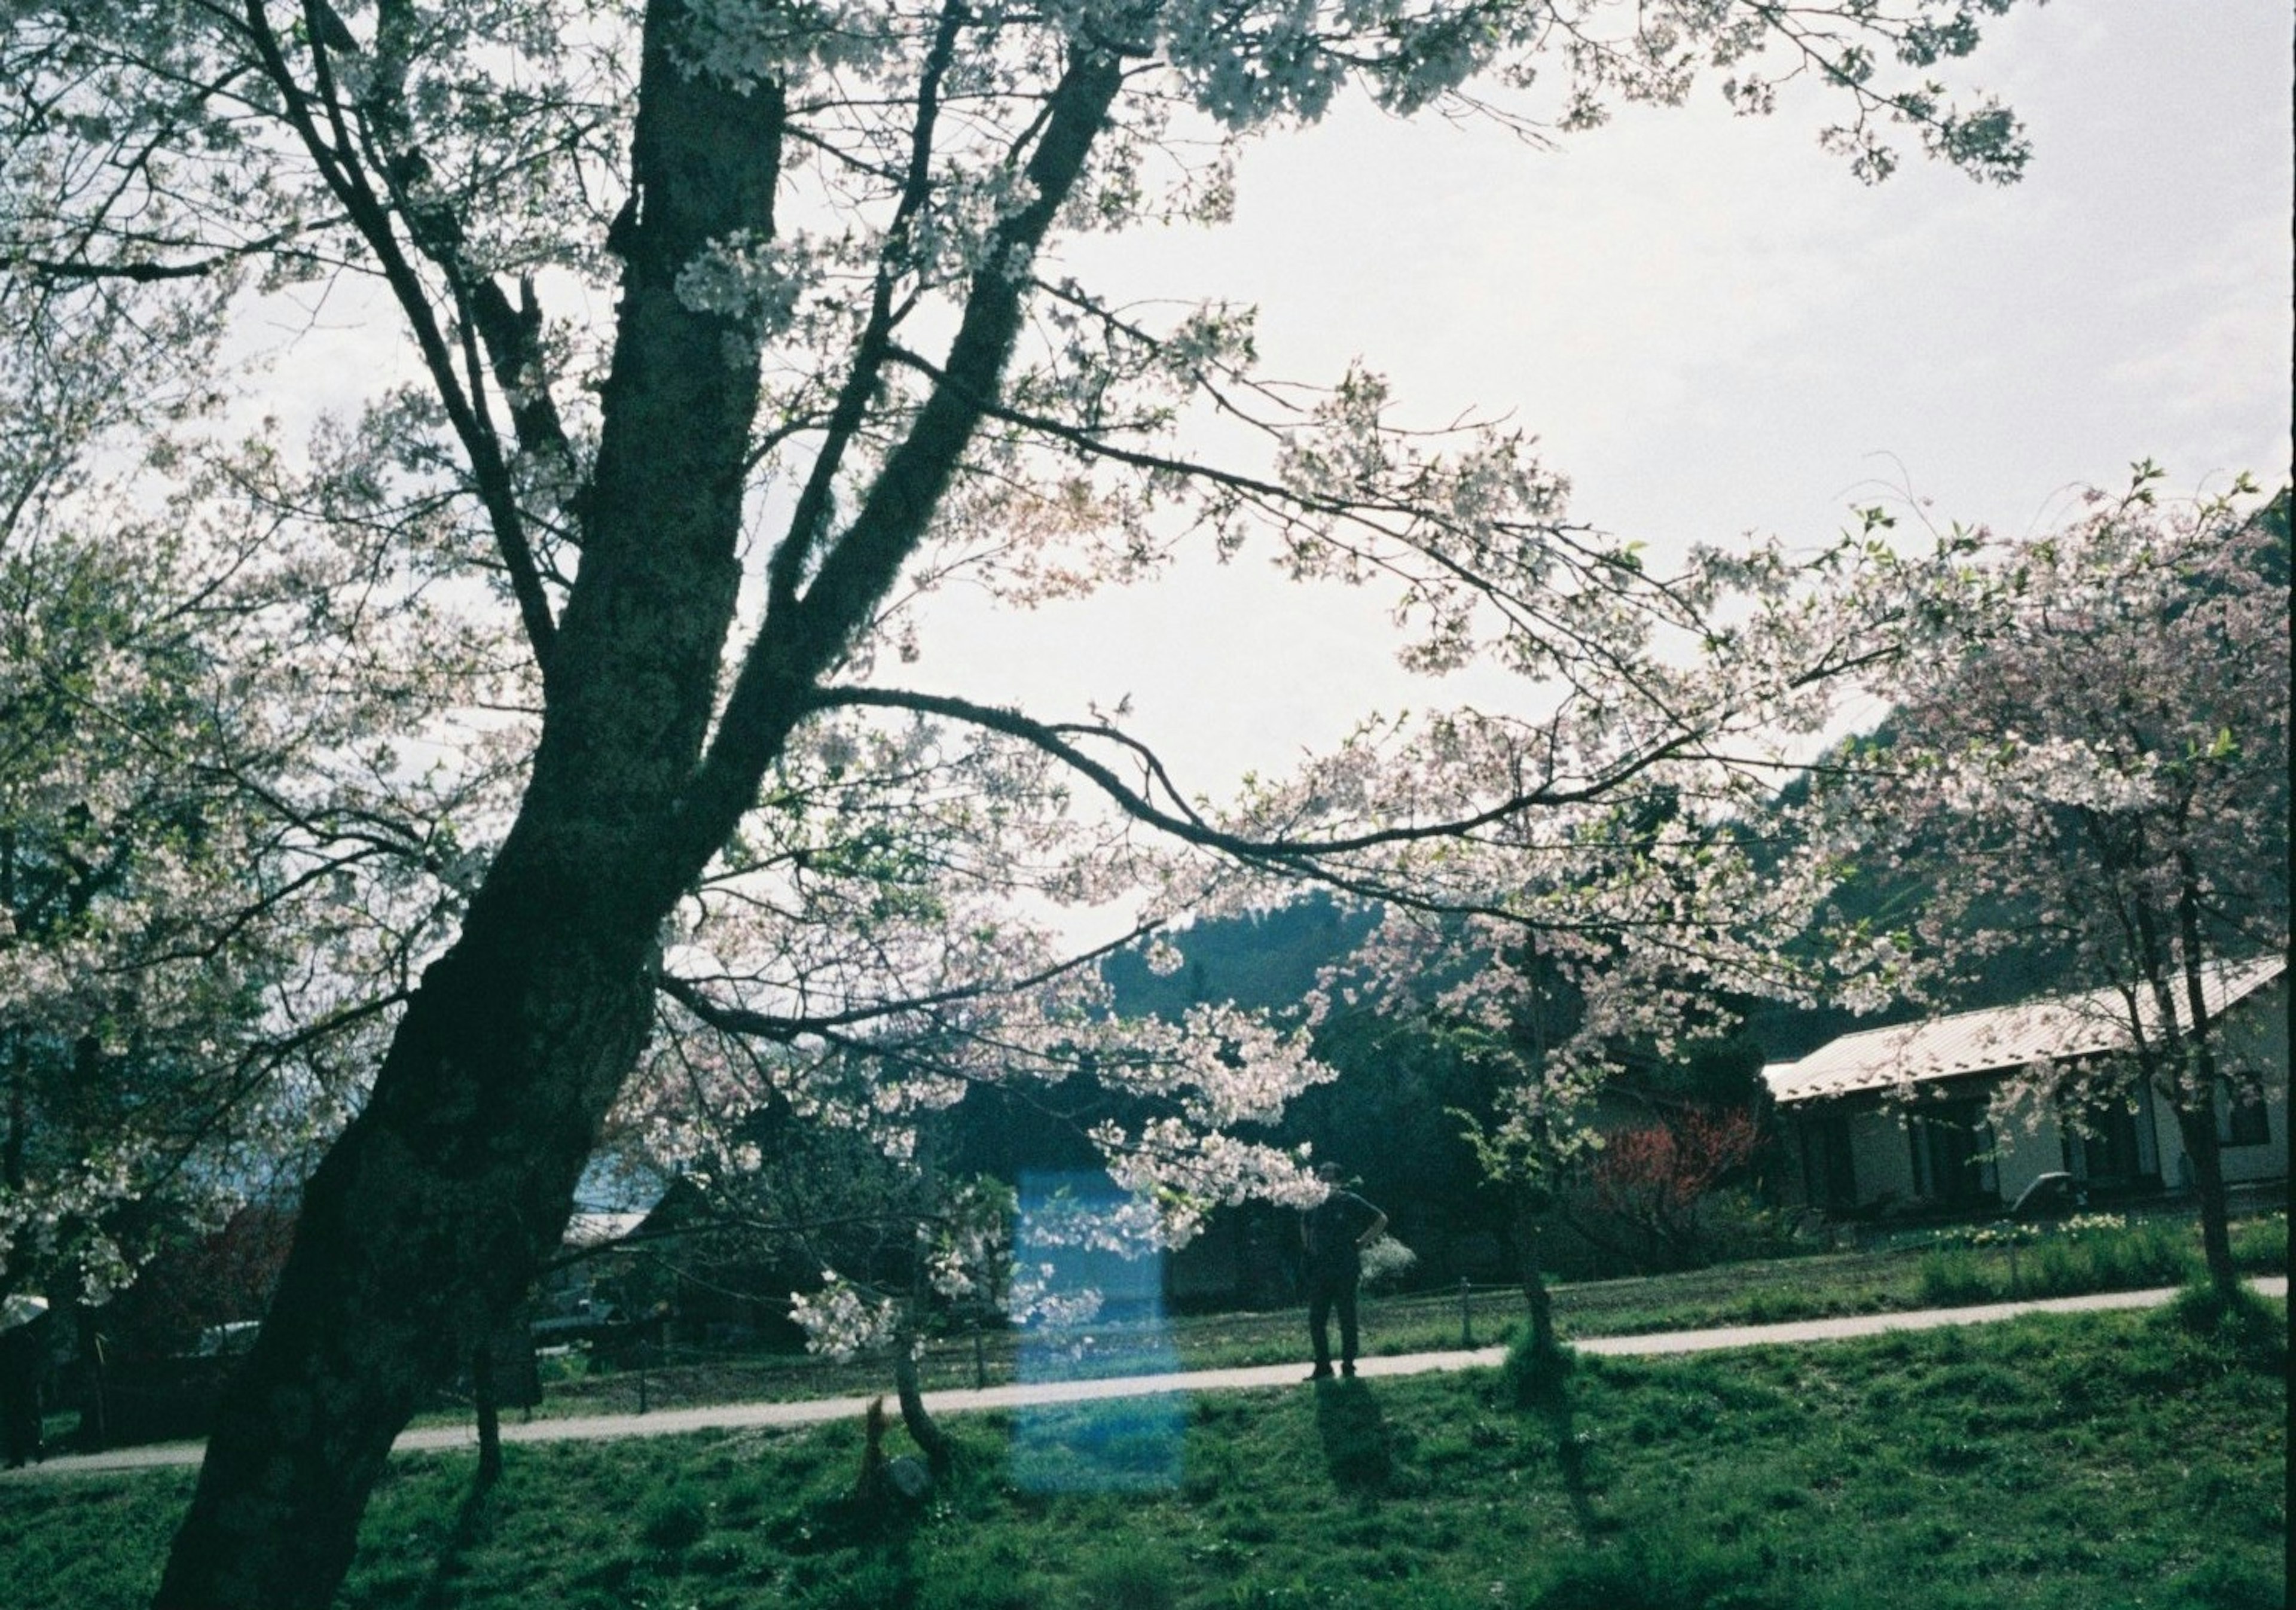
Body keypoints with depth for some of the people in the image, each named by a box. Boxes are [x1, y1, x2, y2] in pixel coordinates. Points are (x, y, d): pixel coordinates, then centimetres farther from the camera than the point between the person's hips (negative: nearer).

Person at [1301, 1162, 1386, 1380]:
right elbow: (1304, 1225, 28)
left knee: (1347, 1320, 2)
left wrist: (1362, 1242, -2)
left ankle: (1348, 1366, 10)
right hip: (1319, 1271, 4)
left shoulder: (1350, 1202, -5)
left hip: (1345, 1272, -4)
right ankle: (1323, 1367, 10)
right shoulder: (1314, 1204, 6)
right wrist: (1308, 1248, 15)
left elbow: (1381, 1219, 1)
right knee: (1316, 1320, 2)